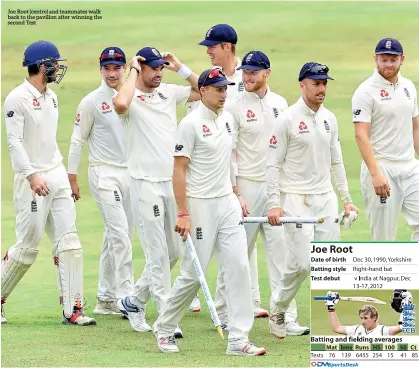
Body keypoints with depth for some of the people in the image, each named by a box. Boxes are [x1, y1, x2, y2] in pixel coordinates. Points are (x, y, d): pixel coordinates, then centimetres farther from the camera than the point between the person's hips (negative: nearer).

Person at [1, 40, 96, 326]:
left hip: (57, 176, 8)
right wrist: (32, 176, -27)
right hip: (33, 181, -8)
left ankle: (72, 309, -1)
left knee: (68, 242, 0)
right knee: (27, 246, -3)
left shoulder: (51, 97, 14)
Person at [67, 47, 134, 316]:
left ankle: (106, 299, 16)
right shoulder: (92, 102, -4)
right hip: (104, 173, -5)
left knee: (116, 238, 9)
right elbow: (78, 140, -1)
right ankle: (126, 297, -19)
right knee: (120, 232, -16)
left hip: (131, 174, 5)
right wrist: (72, 178, -2)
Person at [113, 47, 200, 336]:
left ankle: (134, 301, 27)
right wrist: (133, 71, -17)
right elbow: (120, 104, -31)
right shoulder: (132, 97, -7)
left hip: (172, 182, 7)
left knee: (174, 252, 13)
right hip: (146, 184, -7)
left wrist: (180, 68, 2)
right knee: (158, 253, -7)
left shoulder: (169, 92, 11)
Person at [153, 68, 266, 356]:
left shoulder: (227, 119, 10)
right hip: (201, 205, -7)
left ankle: (238, 339, -3)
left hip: (228, 202, 7)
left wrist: (237, 196, 15)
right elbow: (179, 170, -13)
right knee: (194, 273, -2)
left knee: (239, 267, -3)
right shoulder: (191, 123, -12)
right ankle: (165, 327, 18)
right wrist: (182, 214, -18)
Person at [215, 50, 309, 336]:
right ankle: (224, 313, 14)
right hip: (247, 186, -4)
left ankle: (285, 317, -1)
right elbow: (228, 154, -7)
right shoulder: (235, 107, -4)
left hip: (277, 186, 4)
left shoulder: (280, 104, 10)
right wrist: (235, 194, -14)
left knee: (280, 251, -1)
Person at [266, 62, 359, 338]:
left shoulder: (329, 119, 10)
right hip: (296, 199, -6)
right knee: (301, 263, -11)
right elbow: (273, 164, -8)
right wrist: (274, 204, -14)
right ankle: (278, 313, 10)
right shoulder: (287, 120, -8)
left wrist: (346, 198, 14)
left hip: (326, 198, 6)